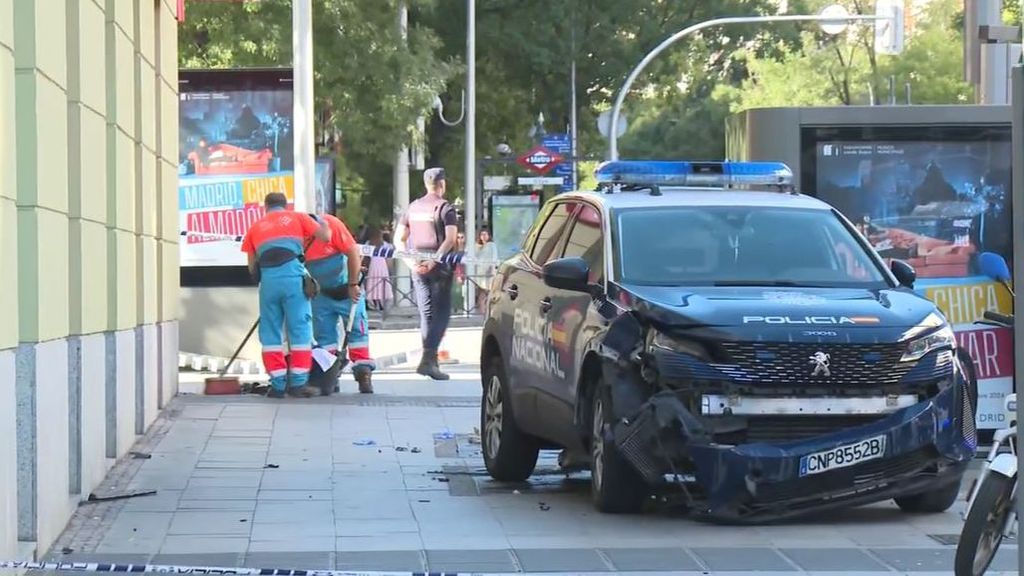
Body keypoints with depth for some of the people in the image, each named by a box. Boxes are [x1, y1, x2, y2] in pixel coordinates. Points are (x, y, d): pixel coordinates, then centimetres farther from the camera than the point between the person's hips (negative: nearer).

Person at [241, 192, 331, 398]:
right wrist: (322, 222, 31)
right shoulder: (297, 218, 15)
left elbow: (252, 267, 20)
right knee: (300, 329, 3)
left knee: (270, 332, 9)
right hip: (293, 277, -2)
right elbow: (325, 236, 11)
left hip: (268, 280, 2)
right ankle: (298, 383, 0)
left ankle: (278, 384, 7)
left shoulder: (256, 227, 21)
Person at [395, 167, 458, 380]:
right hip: (439, 267, -5)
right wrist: (434, 260, -18)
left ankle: (431, 361, 15)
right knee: (441, 313, -3)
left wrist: (410, 262, 2)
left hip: (418, 267, 5)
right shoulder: (445, 208, -6)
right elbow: (450, 239, -18)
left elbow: (399, 238, 9)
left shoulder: (413, 207, 11)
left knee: (426, 313, 12)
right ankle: (428, 358, -17)